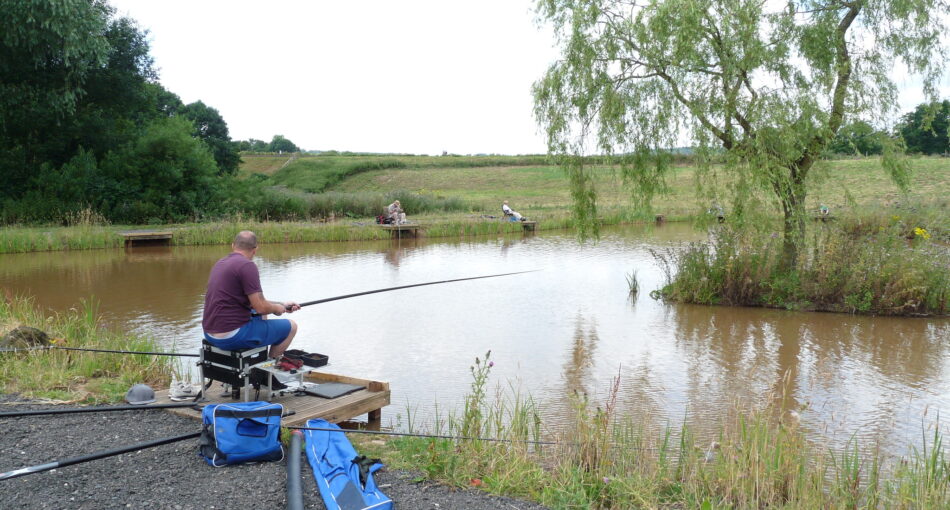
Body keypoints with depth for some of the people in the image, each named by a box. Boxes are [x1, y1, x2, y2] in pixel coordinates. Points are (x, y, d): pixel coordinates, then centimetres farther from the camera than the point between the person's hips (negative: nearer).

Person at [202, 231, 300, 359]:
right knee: (290, 326, 5)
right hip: (231, 337, -9)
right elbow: (261, 307, -18)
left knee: (260, 316, 34)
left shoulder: (220, 263, 13)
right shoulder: (247, 265, -16)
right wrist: (276, 308, 4)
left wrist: (282, 304, 24)